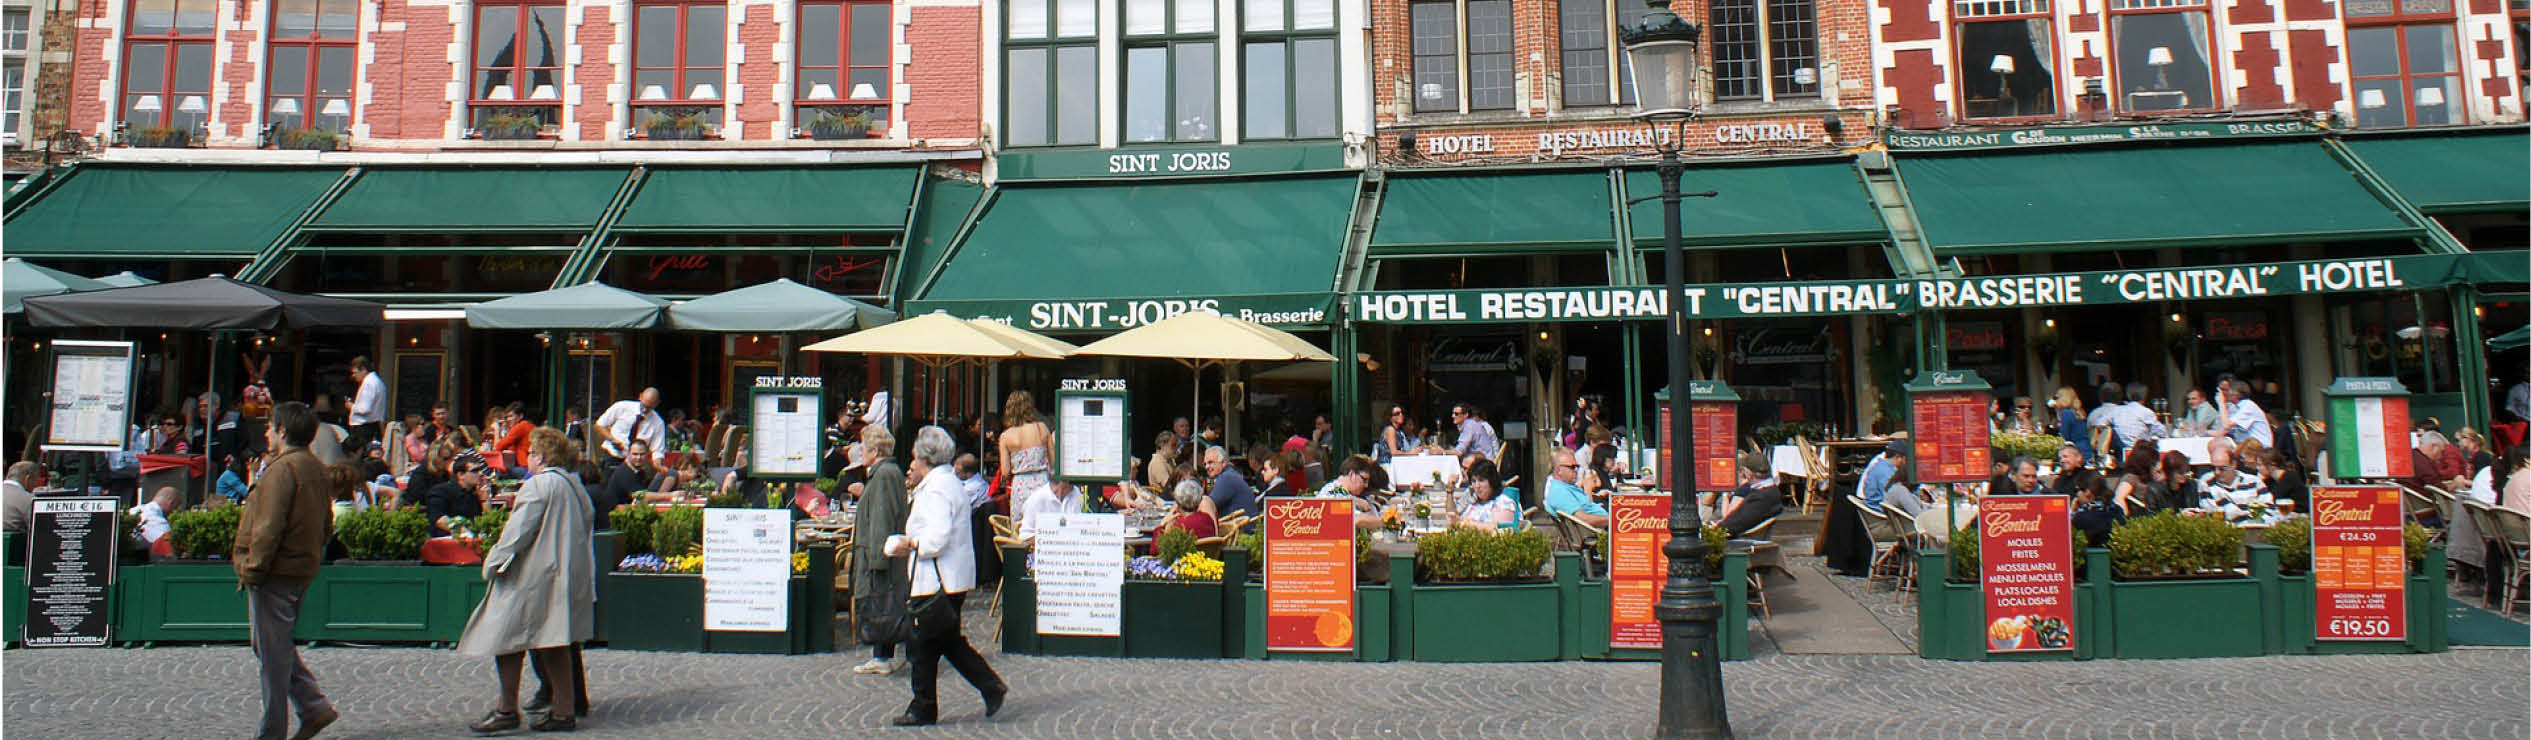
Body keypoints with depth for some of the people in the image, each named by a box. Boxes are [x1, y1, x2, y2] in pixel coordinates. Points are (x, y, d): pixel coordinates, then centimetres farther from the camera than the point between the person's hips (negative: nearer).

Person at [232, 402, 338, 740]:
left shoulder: (282, 468, -17)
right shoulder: (316, 468, 12)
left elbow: (268, 527, -21)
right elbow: (326, 525, 17)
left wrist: (251, 570, -15)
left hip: (275, 573, -9)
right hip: (302, 570, 9)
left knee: (271, 652, 0)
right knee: (280, 647, 19)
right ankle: (315, 707, 15)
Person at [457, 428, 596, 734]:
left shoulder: (537, 485, -13)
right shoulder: (574, 485, 12)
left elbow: (518, 531, -17)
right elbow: (585, 525, 16)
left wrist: (494, 562, -8)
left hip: (532, 576, -8)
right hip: (567, 577, 8)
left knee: (507, 638, 2)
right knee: (554, 645, 11)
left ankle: (506, 709, 6)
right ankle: (565, 709, 11)